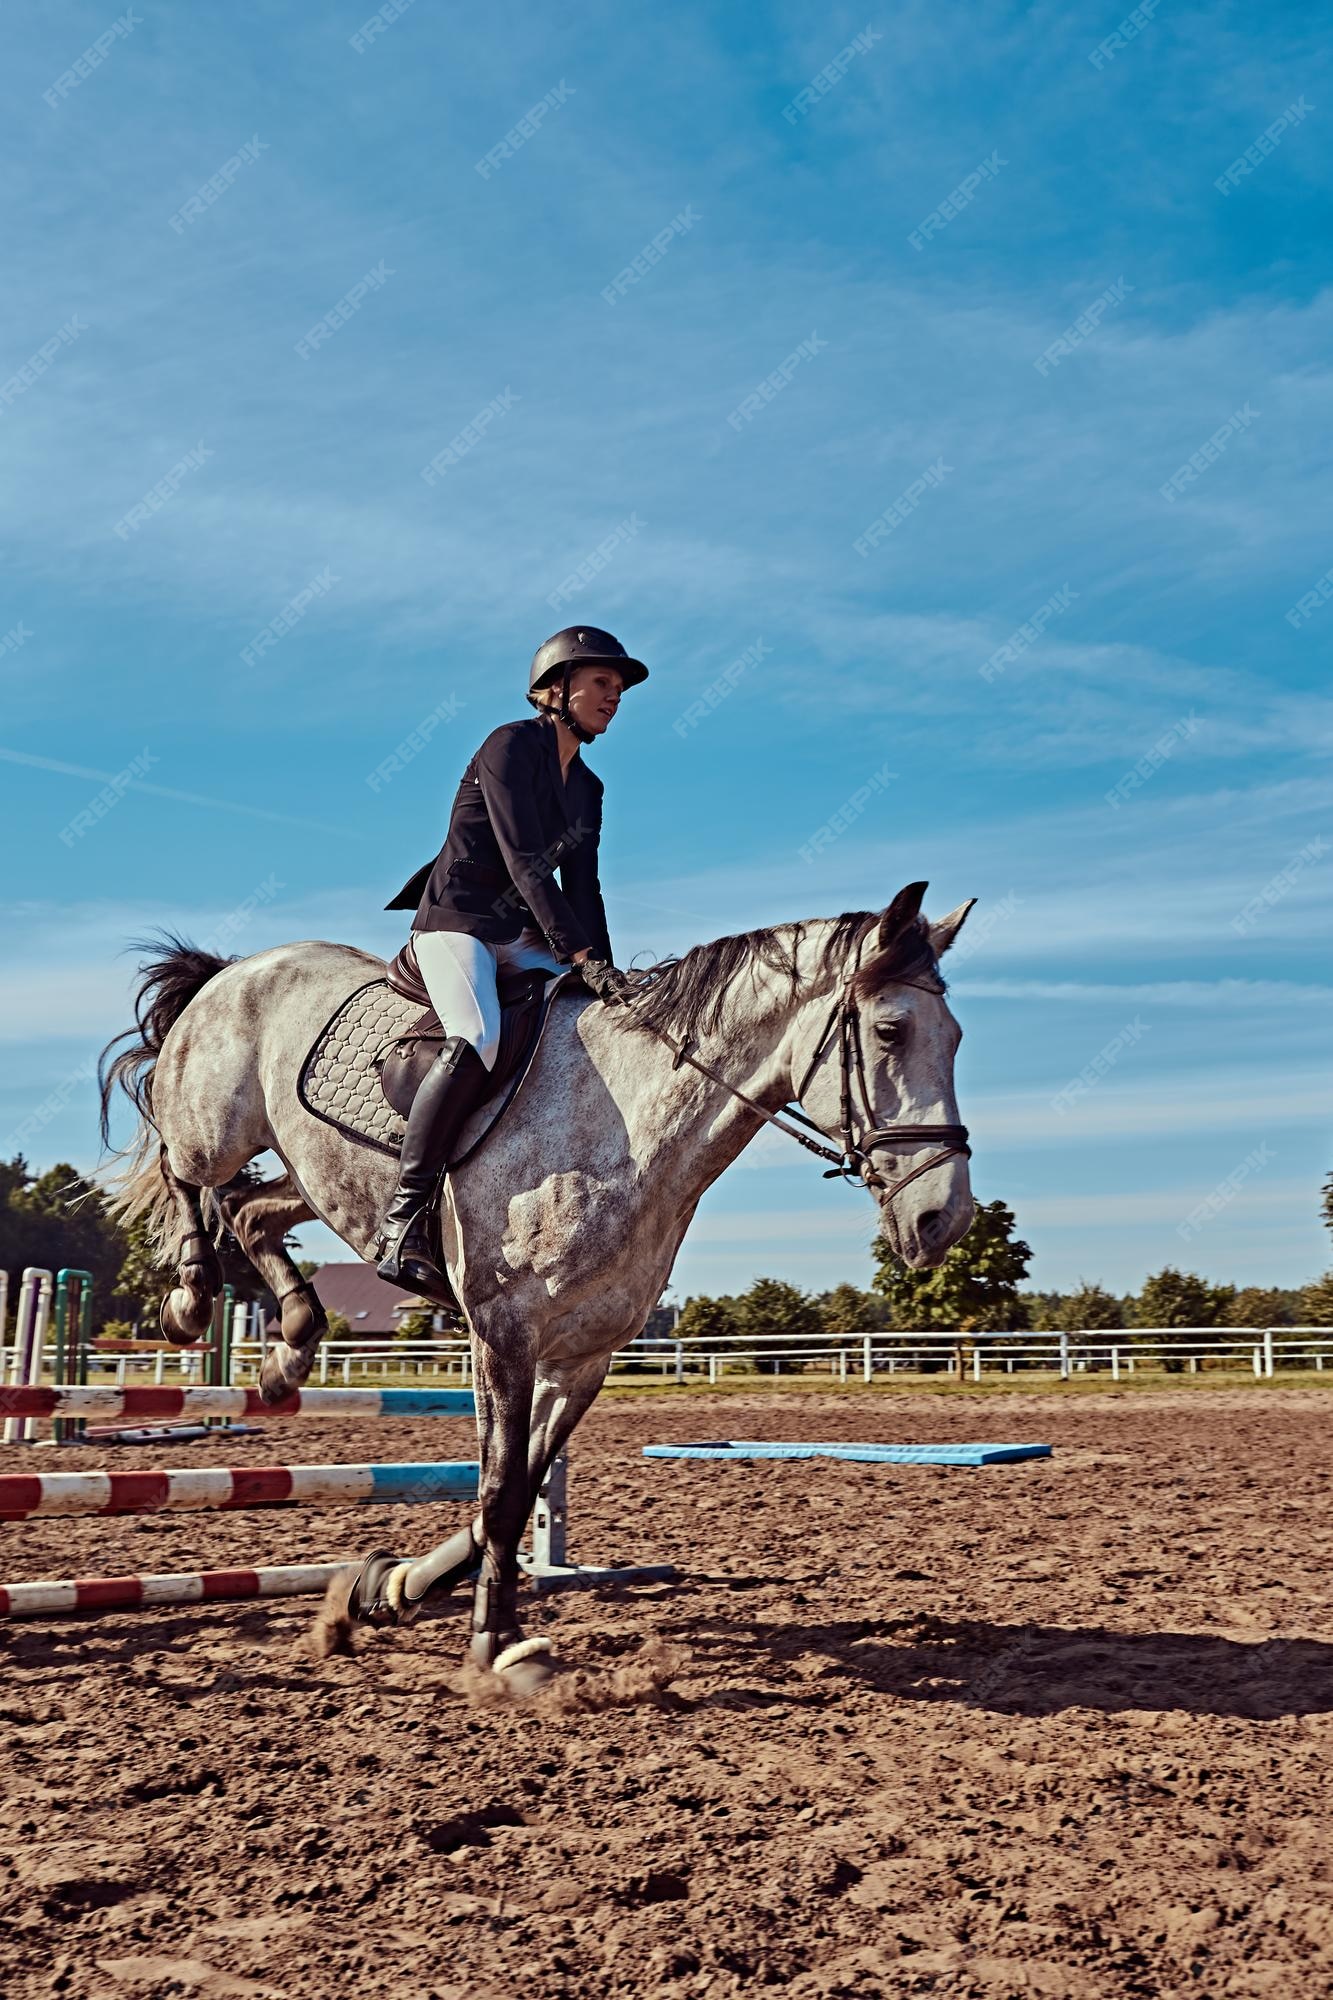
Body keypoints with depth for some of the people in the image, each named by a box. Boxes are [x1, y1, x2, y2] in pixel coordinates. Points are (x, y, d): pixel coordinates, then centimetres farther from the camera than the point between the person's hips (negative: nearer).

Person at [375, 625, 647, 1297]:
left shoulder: (587, 788, 16)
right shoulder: (511, 747, -8)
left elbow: (582, 890, 14)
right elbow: (523, 862, -18)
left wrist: (606, 975, -2)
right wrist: (585, 957, -25)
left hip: (522, 939, 9)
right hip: (455, 922, -8)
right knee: (480, 1038, -35)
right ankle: (401, 1224, -32)